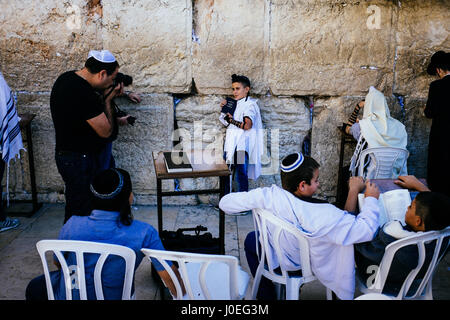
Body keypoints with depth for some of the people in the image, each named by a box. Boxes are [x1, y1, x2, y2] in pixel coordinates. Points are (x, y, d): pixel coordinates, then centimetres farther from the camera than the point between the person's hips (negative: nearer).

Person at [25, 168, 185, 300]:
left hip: (69, 295, -1)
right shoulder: (145, 233, -24)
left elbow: (58, 263, -1)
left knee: (35, 287, 35)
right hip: (114, 296, 1)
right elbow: (169, 276, -21)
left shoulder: (72, 225, -19)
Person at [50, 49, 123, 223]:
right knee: (81, 210, 2)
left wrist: (104, 94, 3)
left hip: (65, 154, 10)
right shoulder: (85, 96, -28)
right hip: (80, 161, -10)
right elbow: (106, 131, -19)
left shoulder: (66, 77, 2)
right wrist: (108, 100, -9)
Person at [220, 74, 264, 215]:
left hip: (241, 146, -8)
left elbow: (247, 125, -23)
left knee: (241, 175, -3)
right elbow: (227, 121, 26)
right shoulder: (235, 103, 17)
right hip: (231, 144, 8)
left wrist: (231, 120, -12)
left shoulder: (250, 104, -9)